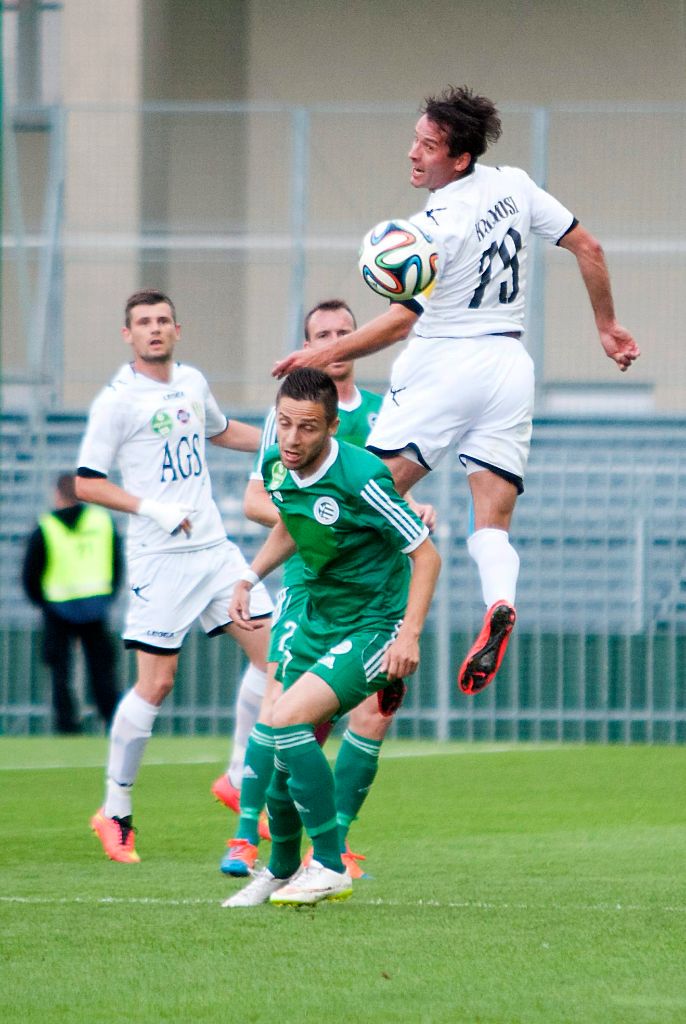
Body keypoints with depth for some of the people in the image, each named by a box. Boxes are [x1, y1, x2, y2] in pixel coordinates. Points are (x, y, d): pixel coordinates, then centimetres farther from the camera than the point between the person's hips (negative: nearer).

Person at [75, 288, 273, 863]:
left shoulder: (192, 382, 11)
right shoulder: (118, 401, -8)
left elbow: (221, 431, 33)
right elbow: (87, 484, -8)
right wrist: (151, 508, -18)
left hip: (214, 546, 7)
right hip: (160, 558, -7)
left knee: (270, 650, 1)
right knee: (155, 684, -9)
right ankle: (115, 813, 3)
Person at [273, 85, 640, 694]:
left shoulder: (435, 227, -15)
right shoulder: (514, 186, 4)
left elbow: (399, 322, -15)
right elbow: (588, 248, 10)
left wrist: (327, 355, -7)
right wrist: (607, 326, 21)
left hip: (446, 364, -6)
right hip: (510, 366, 6)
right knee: (493, 524, 2)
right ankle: (499, 601, -25)